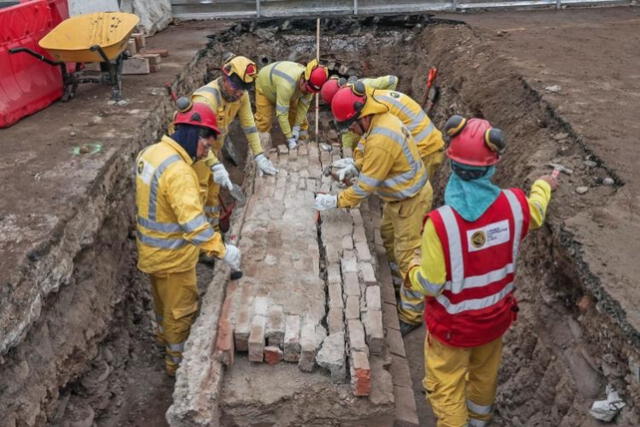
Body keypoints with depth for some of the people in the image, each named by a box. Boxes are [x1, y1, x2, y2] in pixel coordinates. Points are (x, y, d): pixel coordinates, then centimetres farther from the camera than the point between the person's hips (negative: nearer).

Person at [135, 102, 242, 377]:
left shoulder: (149, 152, -2)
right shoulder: (178, 170, -32)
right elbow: (192, 221, -39)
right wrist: (223, 250, -36)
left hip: (150, 248, 9)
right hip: (172, 256, -9)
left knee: (162, 300, 31)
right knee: (181, 310, 12)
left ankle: (165, 336, 54)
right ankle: (179, 361, 30)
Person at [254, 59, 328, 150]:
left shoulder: (311, 83, -30)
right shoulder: (287, 85, -49)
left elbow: (304, 105, -18)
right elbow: (281, 113, -45)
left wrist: (296, 127, -21)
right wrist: (290, 138, -42)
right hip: (265, 87, -5)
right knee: (264, 120, -10)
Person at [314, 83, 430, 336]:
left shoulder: (381, 141, -34)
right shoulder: (379, 119, -4)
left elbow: (366, 185, -28)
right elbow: (364, 147, 13)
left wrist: (336, 201, -19)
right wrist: (352, 165, -4)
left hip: (410, 200, -10)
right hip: (398, 194, 10)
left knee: (407, 254, 0)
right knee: (388, 237, 25)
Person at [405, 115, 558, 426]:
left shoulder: (441, 222, -34)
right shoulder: (514, 205, -20)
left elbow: (430, 285, -24)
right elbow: (536, 214, 7)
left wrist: (412, 272, -1)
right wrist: (543, 186, 29)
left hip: (453, 324, -5)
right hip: (495, 317, 5)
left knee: (447, 387, 18)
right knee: (485, 373, 31)